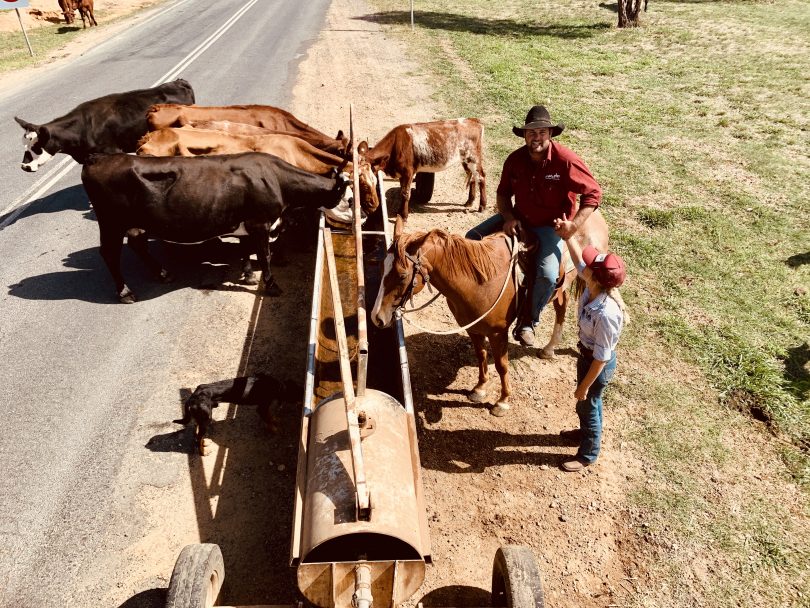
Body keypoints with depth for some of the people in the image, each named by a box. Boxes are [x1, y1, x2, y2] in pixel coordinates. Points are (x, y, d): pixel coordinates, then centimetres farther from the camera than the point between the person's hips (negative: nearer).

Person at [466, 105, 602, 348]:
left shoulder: (566, 160, -19)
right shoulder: (515, 159, -6)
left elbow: (593, 193, -13)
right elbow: (503, 193, 8)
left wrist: (574, 224, -23)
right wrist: (508, 217, -11)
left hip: (550, 226, -5)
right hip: (518, 218, 5)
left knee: (547, 276, -26)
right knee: (473, 238, -7)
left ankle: (528, 320, 1)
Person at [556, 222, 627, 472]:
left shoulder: (606, 314, -40)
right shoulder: (593, 286, -19)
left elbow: (601, 358, -29)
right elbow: (578, 257, 2)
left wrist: (584, 386, -18)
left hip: (598, 365, -8)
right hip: (586, 354, 8)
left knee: (587, 404, 16)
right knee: (589, 403, 31)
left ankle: (588, 454, 42)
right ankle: (587, 431, 60)